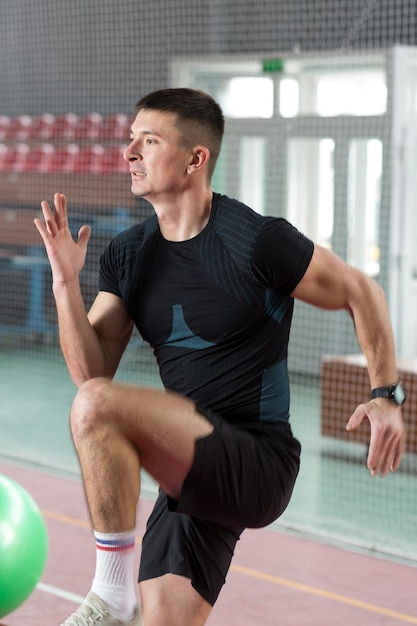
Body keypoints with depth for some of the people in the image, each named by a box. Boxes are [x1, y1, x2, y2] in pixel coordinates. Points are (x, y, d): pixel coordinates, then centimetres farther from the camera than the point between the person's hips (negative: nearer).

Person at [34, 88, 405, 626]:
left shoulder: (258, 241, -11)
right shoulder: (127, 255, 7)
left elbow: (360, 293, 2)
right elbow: (92, 371, 4)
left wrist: (386, 394, -5)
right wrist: (66, 284, -9)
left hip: (257, 466, -7)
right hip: (194, 476, 7)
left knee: (97, 407, -26)